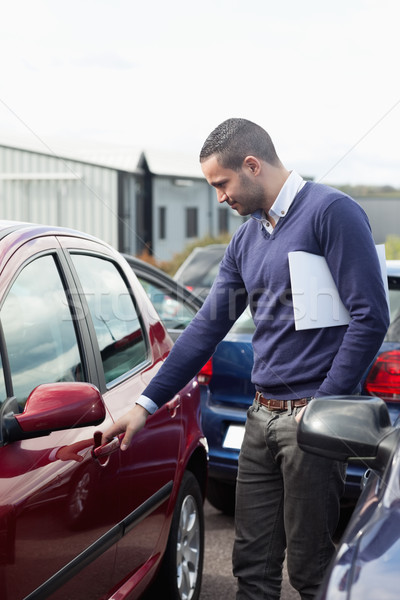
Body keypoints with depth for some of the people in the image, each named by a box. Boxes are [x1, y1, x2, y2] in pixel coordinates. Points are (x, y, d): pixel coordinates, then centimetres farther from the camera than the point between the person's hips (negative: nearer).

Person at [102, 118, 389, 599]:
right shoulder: (246, 239, 16)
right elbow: (208, 325, 18)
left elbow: (370, 317, -13)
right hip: (262, 416, 7)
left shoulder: (330, 212, -8)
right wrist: (147, 403, 14)